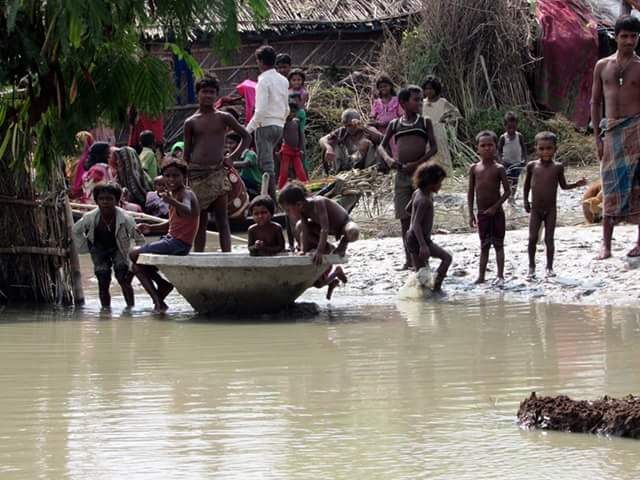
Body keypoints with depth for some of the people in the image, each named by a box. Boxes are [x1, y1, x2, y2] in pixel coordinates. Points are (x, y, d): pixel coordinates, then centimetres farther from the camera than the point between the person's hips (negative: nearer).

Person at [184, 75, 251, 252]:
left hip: (217, 172, -1)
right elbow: (187, 154, 13)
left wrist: (233, 157, 1)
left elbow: (246, 136, 13)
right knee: (200, 221, 4)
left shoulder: (223, 118, 7)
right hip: (197, 174, 1)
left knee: (222, 219, -7)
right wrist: (184, 181, 10)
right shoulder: (190, 122, 10)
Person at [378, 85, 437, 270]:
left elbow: (434, 148, -2)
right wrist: (388, 159, -7)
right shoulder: (395, 124, 10)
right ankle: (409, 260, 9)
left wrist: (417, 163, -14)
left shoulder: (425, 122, 4)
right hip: (401, 175, 2)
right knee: (405, 219, 3)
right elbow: (382, 146, 14)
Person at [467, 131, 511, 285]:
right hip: (482, 213, 3)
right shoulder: (474, 168, 3)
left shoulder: (499, 169, -6)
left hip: (496, 212, -3)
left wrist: (495, 207, -14)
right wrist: (471, 213, 3)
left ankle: (500, 275, 3)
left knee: (498, 244, 2)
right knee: (484, 246, 10)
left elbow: (507, 191, -6)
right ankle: (481, 275, 13)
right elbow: (471, 192, 7)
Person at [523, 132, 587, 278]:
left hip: (550, 210, -1)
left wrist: (577, 184, -8)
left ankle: (549, 267, 11)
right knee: (532, 238, -2)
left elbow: (563, 185, 7)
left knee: (549, 239, 0)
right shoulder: (532, 166, -3)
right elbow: (527, 184, 12)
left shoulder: (558, 167, -4)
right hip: (535, 209, 1)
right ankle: (532, 266, 12)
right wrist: (526, 200, 13)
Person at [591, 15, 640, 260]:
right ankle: (606, 244, 3)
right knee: (612, 187, 2)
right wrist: (597, 137, 8)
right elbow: (595, 102, 15)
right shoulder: (603, 66, 12)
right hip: (612, 131, 3)